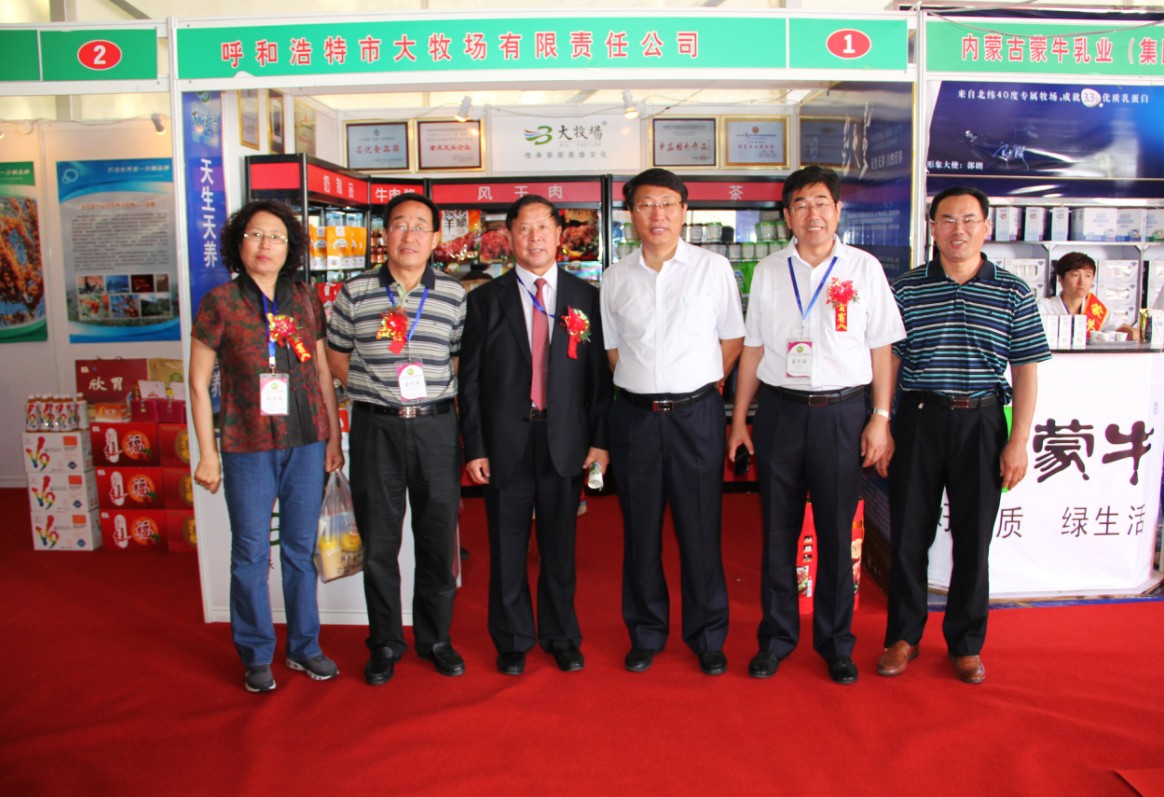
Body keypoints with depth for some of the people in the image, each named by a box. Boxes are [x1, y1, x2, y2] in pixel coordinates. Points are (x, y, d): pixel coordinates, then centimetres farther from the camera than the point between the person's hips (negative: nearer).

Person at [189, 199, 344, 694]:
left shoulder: (305, 300, 6)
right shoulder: (220, 302, -3)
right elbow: (199, 383, -1)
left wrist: (333, 437, 8)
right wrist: (207, 453, -3)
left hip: (306, 442, 3)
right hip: (248, 447, -3)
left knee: (301, 548, 12)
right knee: (251, 554, 7)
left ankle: (304, 647, 27)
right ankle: (256, 657, 24)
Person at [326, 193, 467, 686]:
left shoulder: (454, 295, 4)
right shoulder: (355, 292, 3)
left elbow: (464, 360, 10)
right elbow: (336, 356, 11)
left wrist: (433, 389, -2)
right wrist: (374, 388, 2)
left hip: (436, 426, 1)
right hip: (375, 427, 0)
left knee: (439, 539, 8)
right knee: (378, 542, 8)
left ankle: (435, 639, 26)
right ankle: (385, 644, 25)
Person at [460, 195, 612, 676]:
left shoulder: (586, 297, 5)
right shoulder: (486, 299, 3)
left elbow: (599, 373, 4)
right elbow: (471, 379, 1)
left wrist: (600, 439, -2)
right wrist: (474, 447, -4)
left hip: (565, 440, 1)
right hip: (505, 441, 0)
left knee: (560, 546, 11)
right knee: (507, 549, 8)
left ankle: (561, 637, 29)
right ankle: (513, 641, 26)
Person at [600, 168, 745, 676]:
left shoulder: (713, 268, 1)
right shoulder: (615, 278, 7)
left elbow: (733, 338, 8)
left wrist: (701, 385, 3)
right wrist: (643, 386, 6)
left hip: (696, 412, -2)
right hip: (634, 416, 2)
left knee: (700, 530, 3)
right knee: (640, 529, 9)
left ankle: (707, 638, 21)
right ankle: (646, 634, 25)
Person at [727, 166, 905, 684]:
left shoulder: (864, 268, 2)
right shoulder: (768, 271, 6)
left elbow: (881, 348, 3)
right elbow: (753, 349, 9)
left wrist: (881, 418, -2)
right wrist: (740, 418, 6)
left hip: (841, 412, -1)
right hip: (779, 411, 1)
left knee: (837, 533, 7)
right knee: (777, 530, 8)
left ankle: (835, 642, 23)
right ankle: (776, 636, 23)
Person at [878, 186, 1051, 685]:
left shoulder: (1013, 294, 3)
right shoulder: (906, 290, 3)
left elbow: (1026, 371, 3)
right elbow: (888, 362, 5)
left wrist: (1018, 441, -4)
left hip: (982, 423, 0)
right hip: (919, 420, 0)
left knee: (973, 539, 8)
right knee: (908, 534, 7)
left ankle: (966, 643, 25)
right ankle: (903, 635, 24)